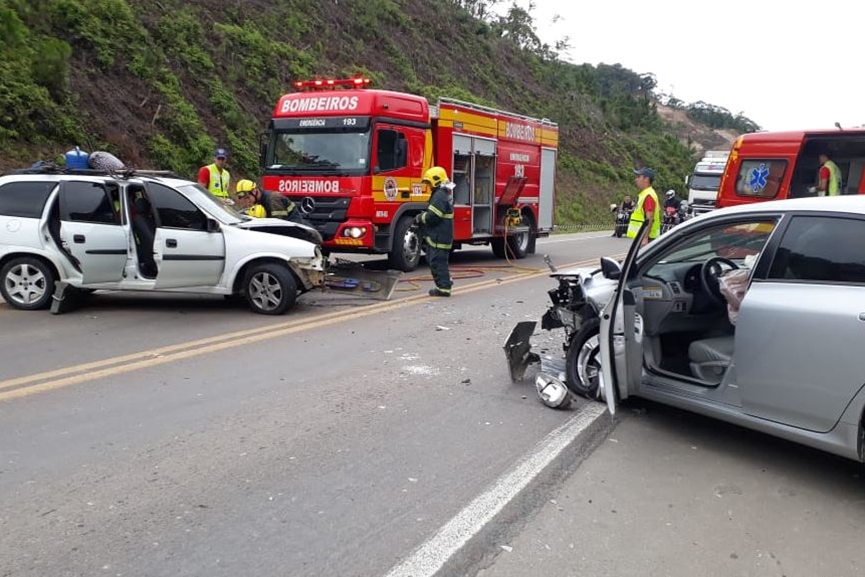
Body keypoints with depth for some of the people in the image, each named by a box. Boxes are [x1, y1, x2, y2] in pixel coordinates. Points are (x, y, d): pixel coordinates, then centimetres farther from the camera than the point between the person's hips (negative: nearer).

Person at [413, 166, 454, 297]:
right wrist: (421, 218, 9)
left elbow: (432, 217, -24)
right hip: (440, 235, 11)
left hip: (439, 237, -11)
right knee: (433, 259, 19)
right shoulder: (444, 193, 16)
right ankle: (445, 282, 25)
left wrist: (419, 218, -7)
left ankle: (443, 288, 0)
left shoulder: (439, 195, -18)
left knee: (437, 261, -5)